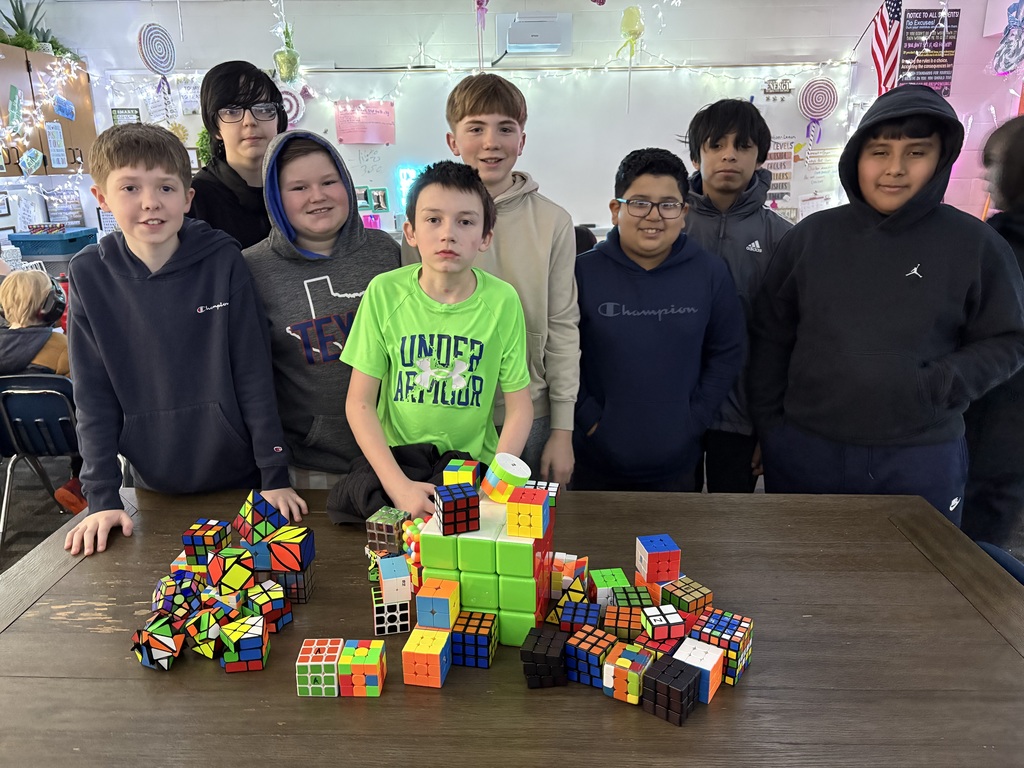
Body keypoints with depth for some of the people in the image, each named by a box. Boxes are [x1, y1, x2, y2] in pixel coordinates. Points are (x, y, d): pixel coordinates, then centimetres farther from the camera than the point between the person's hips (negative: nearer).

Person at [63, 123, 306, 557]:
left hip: (241, 479, -1)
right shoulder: (89, 275, -6)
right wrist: (101, 497, -5)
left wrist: (276, 475, -9)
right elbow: (93, 395, -2)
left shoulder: (223, 261, -11)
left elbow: (254, 374, -9)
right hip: (155, 486, 2)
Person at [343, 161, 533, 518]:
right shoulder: (384, 292, -7)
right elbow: (359, 402, -5)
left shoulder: (503, 300, -7)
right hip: (395, 462, 1)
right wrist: (399, 485, -16)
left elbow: (519, 406, -1)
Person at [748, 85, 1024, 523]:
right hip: (804, 450, 1)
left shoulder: (974, 245, -2)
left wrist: (943, 383, -14)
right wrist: (768, 426, 5)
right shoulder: (811, 236, 2)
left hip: (921, 459, -1)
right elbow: (771, 337, 6)